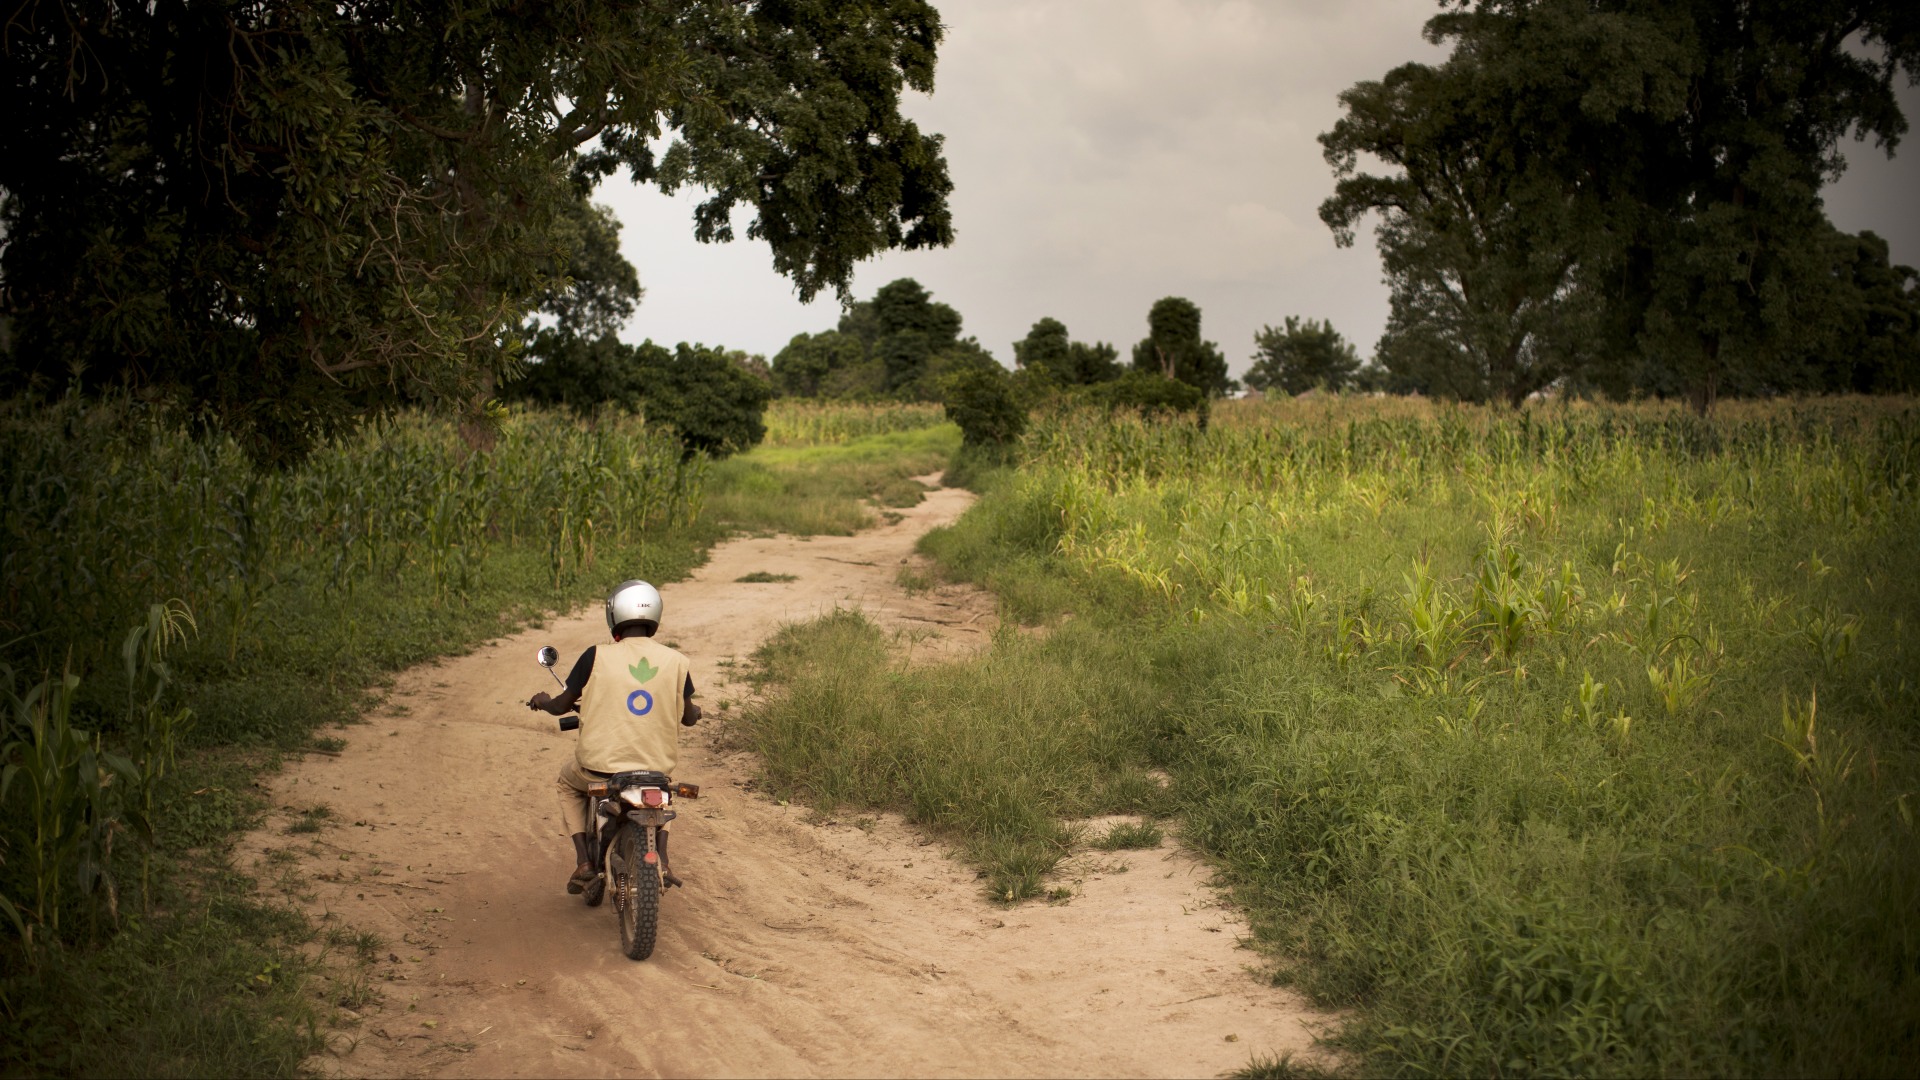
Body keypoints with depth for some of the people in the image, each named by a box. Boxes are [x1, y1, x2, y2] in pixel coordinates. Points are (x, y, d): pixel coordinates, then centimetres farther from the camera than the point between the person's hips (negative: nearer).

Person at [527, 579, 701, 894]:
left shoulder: (597, 656, -9)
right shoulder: (676, 661, -2)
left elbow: (561, 705, 1)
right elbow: (688, 717, 9)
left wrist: (542, 701, 25)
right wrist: (696, 711, 34)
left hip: (601, 764, -2)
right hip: (656, 764, 2)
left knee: (569, 783, 33)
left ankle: (584, 862, 18)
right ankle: (661, 862, 19)